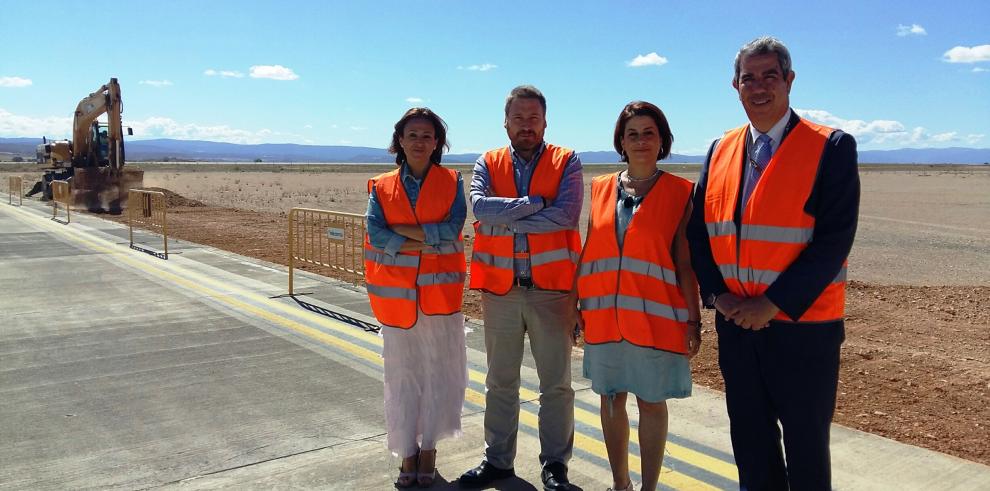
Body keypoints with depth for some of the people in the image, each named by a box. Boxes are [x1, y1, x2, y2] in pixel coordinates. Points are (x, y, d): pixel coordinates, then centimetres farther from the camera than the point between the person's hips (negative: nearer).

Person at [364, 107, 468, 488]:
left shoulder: (451, 182, 3)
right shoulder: (381, 187, 5)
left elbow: (452, 229, -12)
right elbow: (375, 234, -10)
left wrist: (400, 230, -13)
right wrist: (431, 240, -15)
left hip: (440, 292, -1)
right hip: (396, 293, 1)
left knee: (439, 371, 4)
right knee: (402, 375, 6)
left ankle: (429, 448, 21)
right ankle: (407, 453, 20)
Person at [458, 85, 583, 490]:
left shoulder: (566, 162, 0)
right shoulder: (487, 164, 6)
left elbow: (566, 214, -17)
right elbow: (480, 206, -13)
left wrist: (506, 219, -14)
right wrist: (536, 203, -16)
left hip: (551, 287, -2)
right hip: (500, 289, 2)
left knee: (556, 383, 7)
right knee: (500, 382, 14)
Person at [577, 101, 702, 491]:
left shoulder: (679, 192, -2)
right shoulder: (602, 188, 7)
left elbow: (685, 261, -4)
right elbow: (588, 251, 10)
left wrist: (694, 318, -6)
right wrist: (577, 303, 8)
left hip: (654, 314, -3)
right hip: (604, 313, 4)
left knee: (651, 401, 5)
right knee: (611, 397, 11)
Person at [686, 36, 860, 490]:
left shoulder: (831, 147, -7)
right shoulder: (720, 150, 8)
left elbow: (834, 239, -15)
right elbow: (697, 229, 8)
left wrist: (773, 304, -18)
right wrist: (717, 293, -6)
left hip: (803, 325, -4)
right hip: (735, 323, 5)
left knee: (805, 443, 9)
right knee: (749, 438, 16)